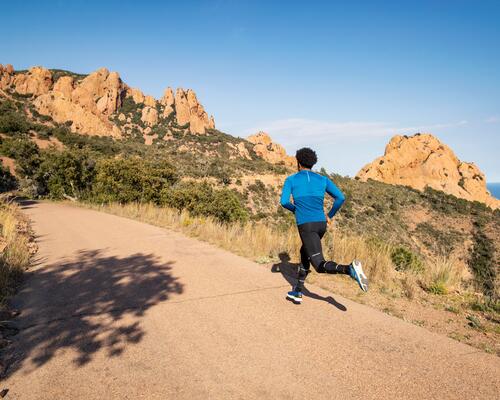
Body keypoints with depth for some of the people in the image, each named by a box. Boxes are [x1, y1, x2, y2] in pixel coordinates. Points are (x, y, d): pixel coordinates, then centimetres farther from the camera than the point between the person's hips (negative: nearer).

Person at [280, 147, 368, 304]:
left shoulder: (291, 179, 6)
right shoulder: (323, 179, 14)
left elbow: (284, 202, -7)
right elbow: (340, 198, 3)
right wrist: (329, 215, 17)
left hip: (306, 226, -5)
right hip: (321, 224, 5)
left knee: (320, 266, -8)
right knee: (304, 253, 27)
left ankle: (350, 269, -38)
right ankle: (298, 292, 28)